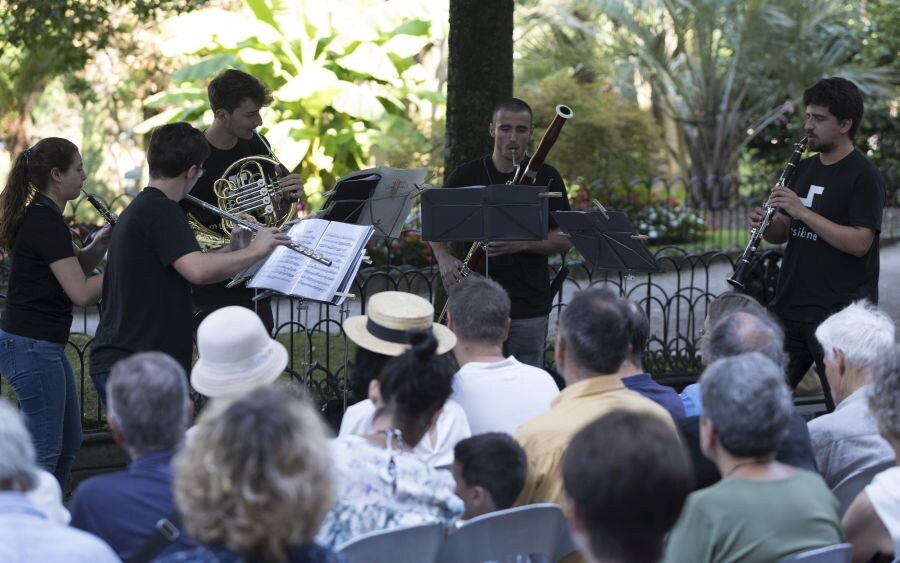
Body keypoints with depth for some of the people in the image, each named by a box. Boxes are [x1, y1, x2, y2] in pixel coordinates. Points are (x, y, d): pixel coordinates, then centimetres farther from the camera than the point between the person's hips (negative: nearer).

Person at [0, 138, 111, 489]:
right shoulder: (46, 223, -18)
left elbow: (72, 271, 18)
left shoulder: (40, 217, 11)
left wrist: (100, 245, 2)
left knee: (68, 444, 17)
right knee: (44, 452, -5)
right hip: (32, 346, -10)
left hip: (43, 345, 10)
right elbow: (82, 292, -22)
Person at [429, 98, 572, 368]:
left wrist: (522, 243, -19)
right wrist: (444, 259, -9)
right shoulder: (466, 175, 2)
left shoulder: (545, 177, 0)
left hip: (530, 307, 0)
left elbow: (564, 239, -2)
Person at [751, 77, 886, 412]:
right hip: (791, 306, 7)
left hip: (839, 312, -7)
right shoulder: (804, 169, 13)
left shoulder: (864, 176, -9)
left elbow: (859, 243, -19)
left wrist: (802, 211, -22)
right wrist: (766, 225, -4)